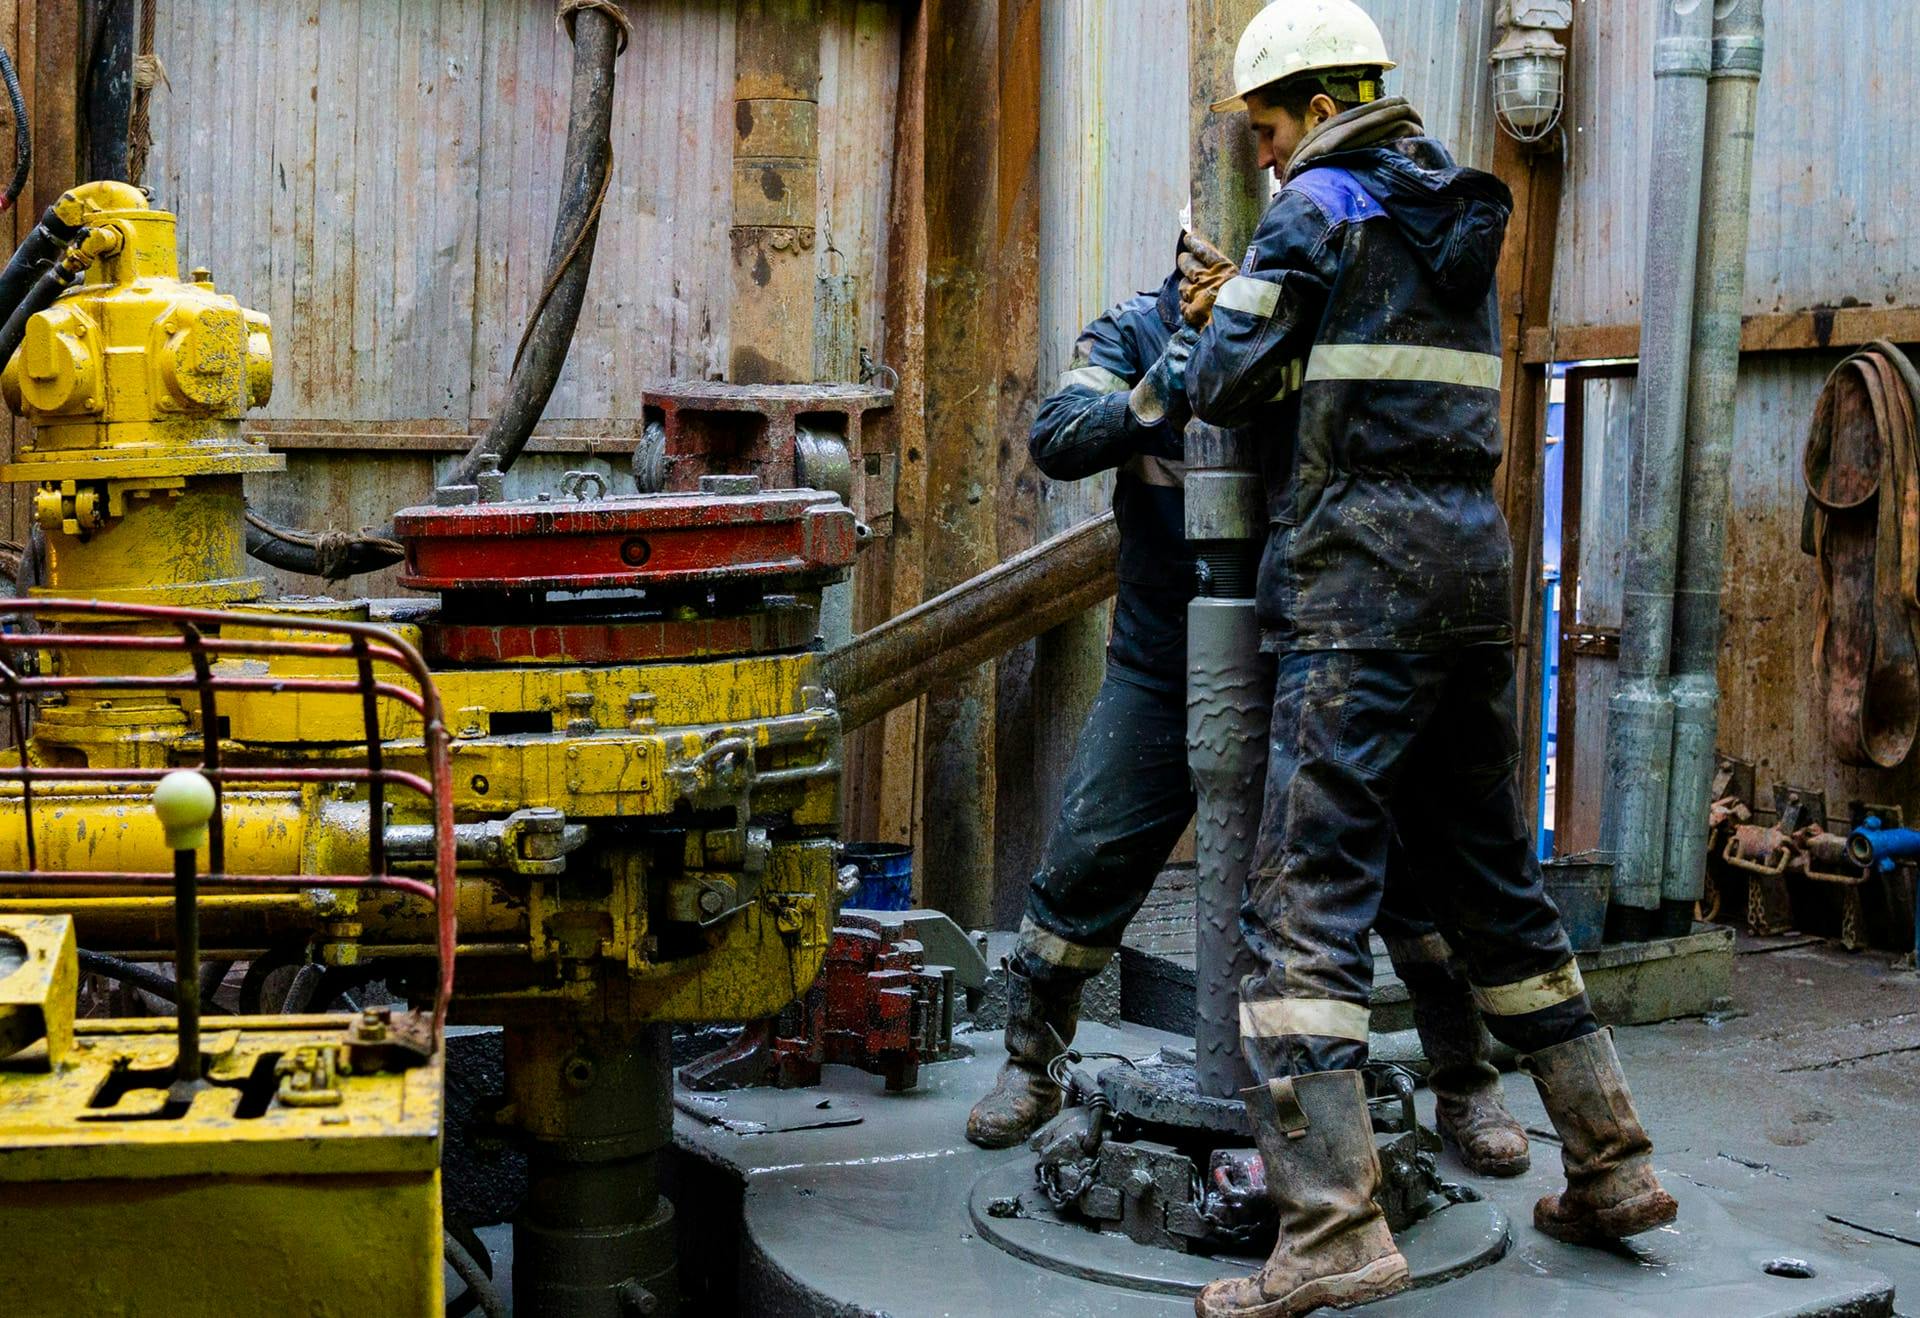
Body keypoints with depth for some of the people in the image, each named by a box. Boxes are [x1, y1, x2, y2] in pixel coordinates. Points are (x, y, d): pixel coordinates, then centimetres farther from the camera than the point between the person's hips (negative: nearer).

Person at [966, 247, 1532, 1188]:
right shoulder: (1132, 334, 0)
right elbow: (1057, 443, -14)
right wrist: (1155, 396, -34)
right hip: (1161, 668, 1)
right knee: (1088, 862, 0)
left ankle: (1466, 1090, 14)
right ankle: (1028, 1070, 22)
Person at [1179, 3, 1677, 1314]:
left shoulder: (1317, 206, -4)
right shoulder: (1458, 217, 20)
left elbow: (1225, 386, -6)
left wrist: (1224, 323, 16)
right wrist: (1245, 298, 21)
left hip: (1361, 576, -8)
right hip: (1473, 563, 8)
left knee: (1310, 887, -11)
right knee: (1493, 871, 17)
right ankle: (1611, 1164, 24)